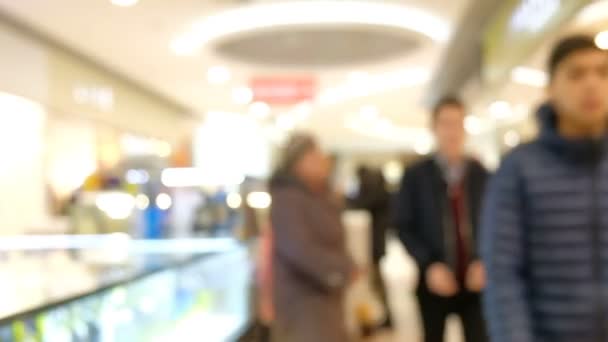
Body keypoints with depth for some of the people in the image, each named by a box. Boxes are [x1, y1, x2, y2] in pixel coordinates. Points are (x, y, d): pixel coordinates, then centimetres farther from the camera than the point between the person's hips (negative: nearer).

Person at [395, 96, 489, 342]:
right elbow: (404, 227, -3)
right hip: (435, 278, 0)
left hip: (475, 278, 1)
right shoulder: (415, 175, -1)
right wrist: (429, 265, -15)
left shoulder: (482, 175, 3)